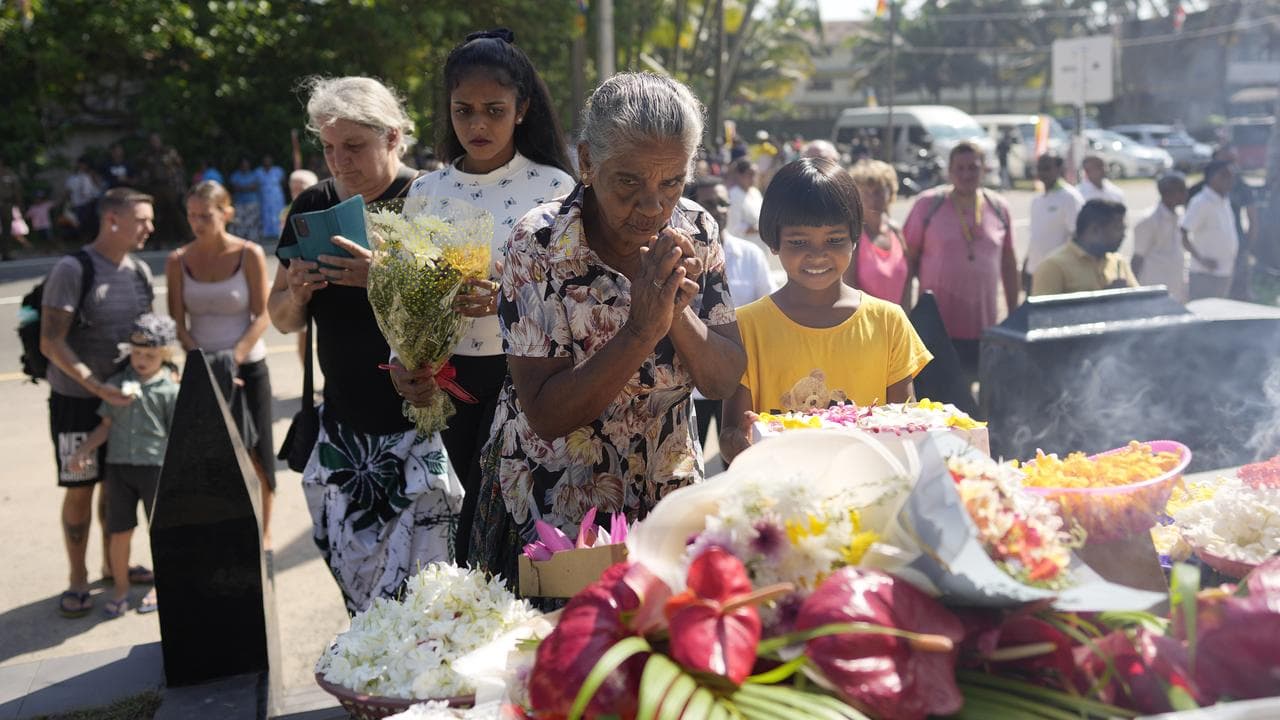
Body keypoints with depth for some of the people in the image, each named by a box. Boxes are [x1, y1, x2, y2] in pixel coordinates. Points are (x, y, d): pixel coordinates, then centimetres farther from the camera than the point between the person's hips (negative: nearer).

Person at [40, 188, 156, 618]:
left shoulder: (140, 271, 4)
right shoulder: (72, 270, -16)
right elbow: (51, 342, -20)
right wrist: (98, 387, -26)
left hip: (125, 395, 6)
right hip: (76, 400, -6)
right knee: (80, 491, 3)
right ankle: (78, 579, 17)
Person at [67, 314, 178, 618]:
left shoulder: (169, 390, -6)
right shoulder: (116, 384, 5)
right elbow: (106, 425, 8)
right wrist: (84, 449, -4)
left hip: (156, 467, -3)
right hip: (118, 467, 3)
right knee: (119, 531, 7)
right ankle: (120, 587, 25)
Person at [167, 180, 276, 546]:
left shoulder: (250, 254, -7)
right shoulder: (178, 261, -1)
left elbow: (262, 315, -8)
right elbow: (177, 323, -1)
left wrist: (234, 357, -18)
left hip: (248, 365, -2)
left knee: (256, 451, 4)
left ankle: (264, 530, 19)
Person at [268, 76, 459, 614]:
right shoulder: (313, 207, 10)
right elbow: (282, 319, 16)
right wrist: (296, 294, -6)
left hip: (420, 429, -5)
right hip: (344, 433, 5)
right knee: (357, 589, 7)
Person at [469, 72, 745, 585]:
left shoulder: (695, 232, -8)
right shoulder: (538, 245, -20)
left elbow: (725, 382, -7)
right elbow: (546, 416, -22)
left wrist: (678, 313, -25)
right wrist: (642, 330, -31)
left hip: (668, 500, 4)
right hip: (554, 517, -4)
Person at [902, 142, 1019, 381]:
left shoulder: (999, 208, 8)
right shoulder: (928, 204, -1)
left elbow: (1008, 264, 15)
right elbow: (908, 259, 1)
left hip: (983, 327, 3)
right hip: (937, 325, -3)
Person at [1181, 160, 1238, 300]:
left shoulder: (1225, 200, 12)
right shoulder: (1201, 202, -15)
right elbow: (1183, 233, -20)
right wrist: (1200, 259, -22)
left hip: (1224, 273, 9)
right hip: (1205, 274, -9)